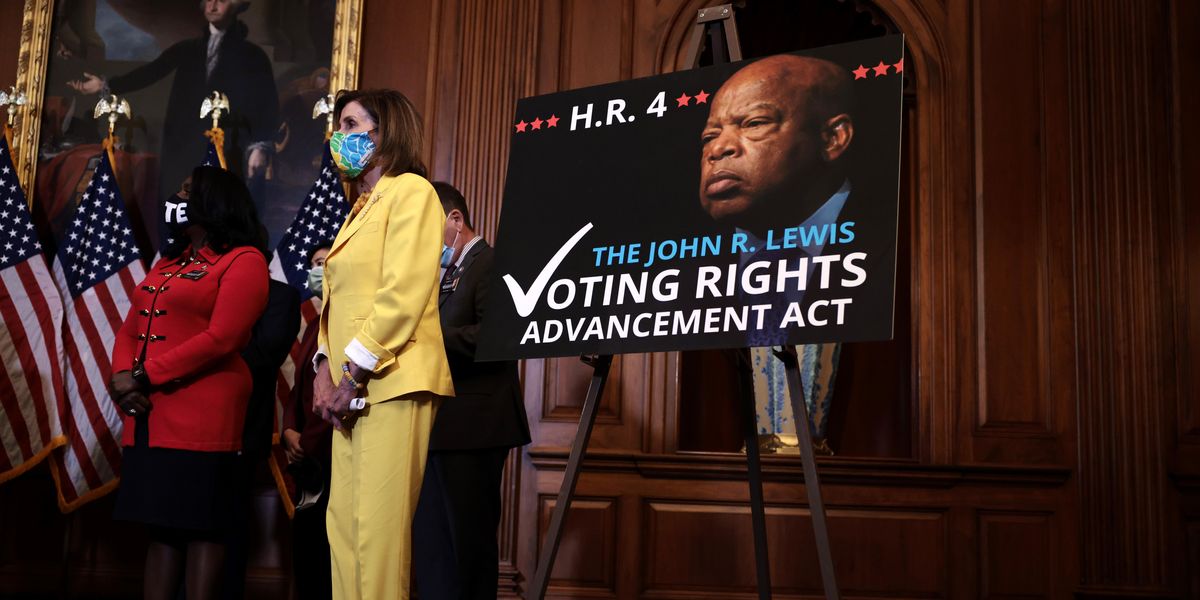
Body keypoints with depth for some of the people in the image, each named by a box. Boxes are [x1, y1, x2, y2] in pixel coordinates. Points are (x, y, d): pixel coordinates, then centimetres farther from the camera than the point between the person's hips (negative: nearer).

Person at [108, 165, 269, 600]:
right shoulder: (168, 263, 22)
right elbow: (131, 330, 17)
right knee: (161, 525, 9)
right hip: (148, 415, 8)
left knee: (200, 525, -4)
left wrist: (143, 377, -14)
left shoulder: (243, 261, -4)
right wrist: (122, 377, -5)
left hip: (203, 413, -8)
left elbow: (220, 339, -15)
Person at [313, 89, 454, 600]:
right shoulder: (362, 206, 22)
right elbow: (339, 300, 18)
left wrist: (353, 377, -14)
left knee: (378, 526, -7)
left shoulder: (410, 191, -4)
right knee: (343, 522, 8)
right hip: (353, 386, 9)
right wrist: (326, 371, 4)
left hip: (390, 381, -8)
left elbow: (402, 297, -15)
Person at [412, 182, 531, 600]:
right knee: (431, 538, 12)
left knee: (466, 538, -4)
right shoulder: (445, 272, 21)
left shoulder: (491, 264, -7)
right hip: (439, 426, 9)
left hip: (471, 426, -9)